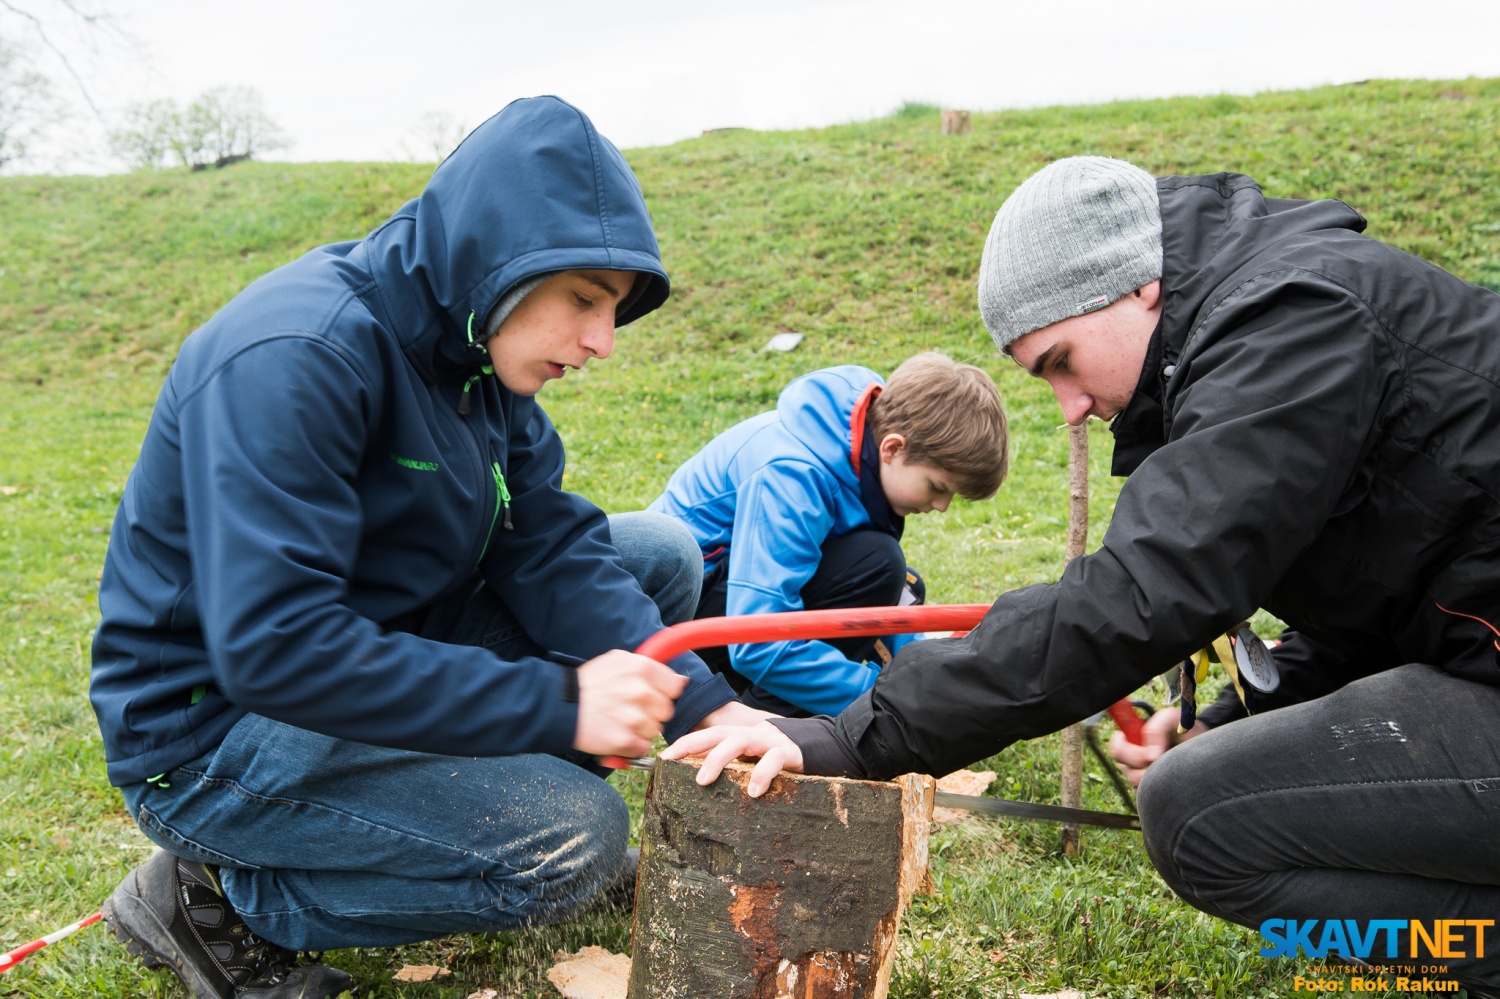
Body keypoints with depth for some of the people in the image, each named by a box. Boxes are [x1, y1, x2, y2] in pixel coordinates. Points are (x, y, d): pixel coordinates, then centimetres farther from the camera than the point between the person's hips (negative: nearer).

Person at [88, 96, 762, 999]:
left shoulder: (475, 340, -2)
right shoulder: (291, 358, -28)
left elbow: (549, 542, -5)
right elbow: (272, 650, -34)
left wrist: (706, 706, -17)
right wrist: (555, 705, -33)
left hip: (387, 643, 8)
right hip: (214, 733, -8)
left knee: (663, 556, 2)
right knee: (575, 841, -24)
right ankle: (218, 897, -5)